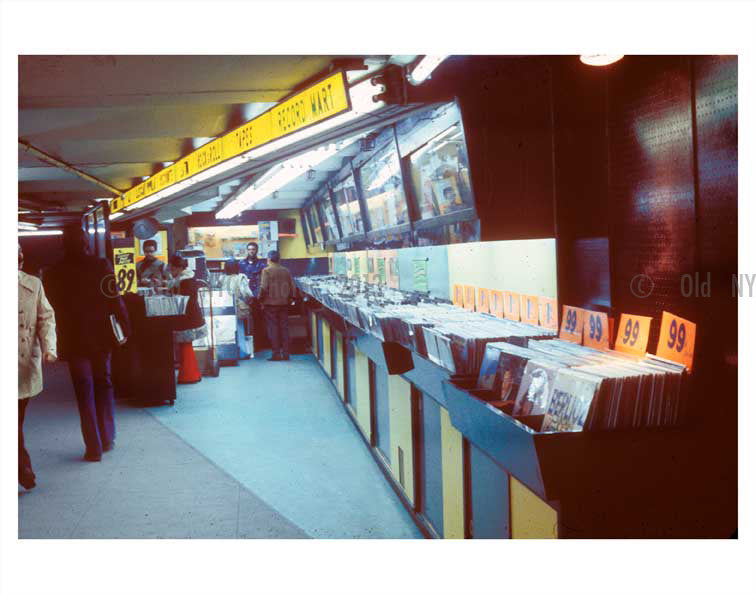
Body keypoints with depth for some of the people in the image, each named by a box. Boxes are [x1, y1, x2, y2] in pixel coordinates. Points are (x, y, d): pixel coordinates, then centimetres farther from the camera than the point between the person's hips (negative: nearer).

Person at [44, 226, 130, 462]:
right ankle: (107, 439, 21)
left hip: (73, 339, 0)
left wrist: (59, 341, 15)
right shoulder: (101, 266, -8)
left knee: (84, 391, 5)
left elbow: (52, 309, 6)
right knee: (103, 384, 16)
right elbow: (115, 300, -10)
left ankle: (94, 447, 4)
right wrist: (125, 327, -3)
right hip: (101, 336, 0)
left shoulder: (53, 274, -3)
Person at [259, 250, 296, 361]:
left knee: (273, 328, 1)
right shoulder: (286, 271, 5)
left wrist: (261, 300, -2)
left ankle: (276, 354, 1)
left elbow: (263, 287, -15)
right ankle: (285, 354, 9)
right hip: (284, 304, 4)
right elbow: (293, 288, 5)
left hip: (270, 303, -4)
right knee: (284, 328, 8)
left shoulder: (267, 271, -8)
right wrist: (289, 299, 16)